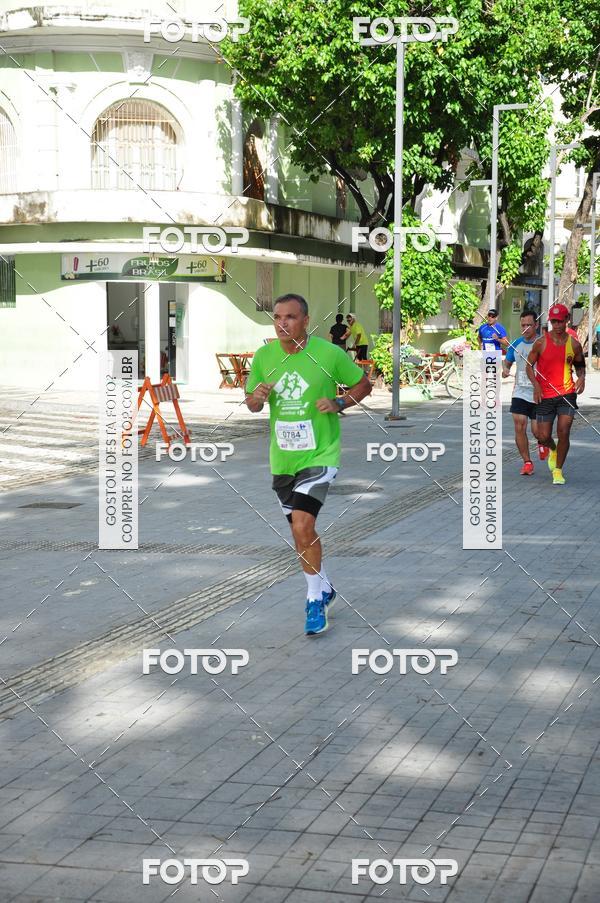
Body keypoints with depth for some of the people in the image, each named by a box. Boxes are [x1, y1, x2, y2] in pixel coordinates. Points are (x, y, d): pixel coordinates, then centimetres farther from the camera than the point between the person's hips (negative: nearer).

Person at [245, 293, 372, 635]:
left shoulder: (329, 353, -10)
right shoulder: (264, 356, 1)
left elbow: (364, 384, 3)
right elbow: (252, 404, 12)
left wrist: (339, 403, -14)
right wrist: (257, 397, -11)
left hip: (320, 454, -5)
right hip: (282, 459, 5)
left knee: (303, 524, -19)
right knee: (302, 530, 15)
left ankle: (316, 600, -3)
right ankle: (325, 589, 37)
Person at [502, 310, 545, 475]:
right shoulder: (516, 344, 5)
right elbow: (507, 361, 18)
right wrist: (505, 369, -5)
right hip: (520, 393, 3)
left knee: (537, 430, -3)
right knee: (519, 428, -6)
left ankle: (543, 444, 35)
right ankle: (527, 462, 7)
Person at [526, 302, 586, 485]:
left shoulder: (574, 344, 2)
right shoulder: (541, 343, -4)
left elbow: (580, 365, 17)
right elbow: (529, 365, 2)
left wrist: (581, 377, -5)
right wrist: (536, 385, -12)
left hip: (567, 393, 0)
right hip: (545, 395, 0)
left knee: (563, 432, -12)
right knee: (543, 437, 1)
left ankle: (558, 470, 6)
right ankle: (553, 450, 39)